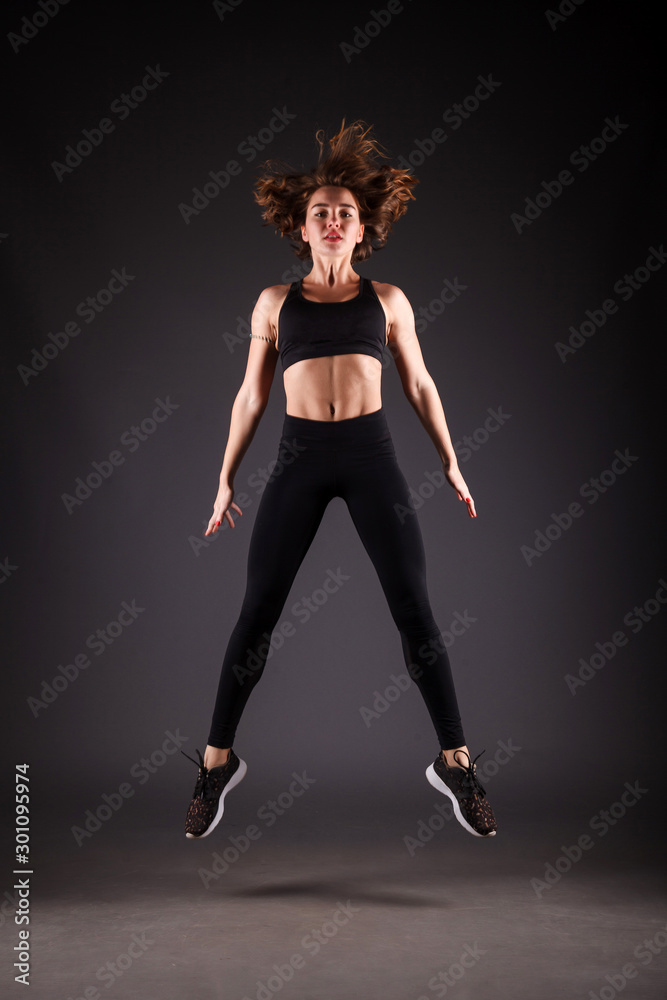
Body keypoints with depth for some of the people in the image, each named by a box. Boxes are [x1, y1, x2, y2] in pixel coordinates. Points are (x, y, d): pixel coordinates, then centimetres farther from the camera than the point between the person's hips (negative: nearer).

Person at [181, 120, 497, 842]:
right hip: (300, 457, 0)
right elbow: (251, 396, 12)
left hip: (370, 455, 0)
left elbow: (419, 385, 16)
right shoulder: (275, 302, 10)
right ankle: (219, 760, 16)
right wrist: (226, 478, 12)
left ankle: (454, 762, 12)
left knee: (414, 611, -3)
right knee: (256, 613, -1)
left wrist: (450, 462, 14)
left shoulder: (388, 300, 10)